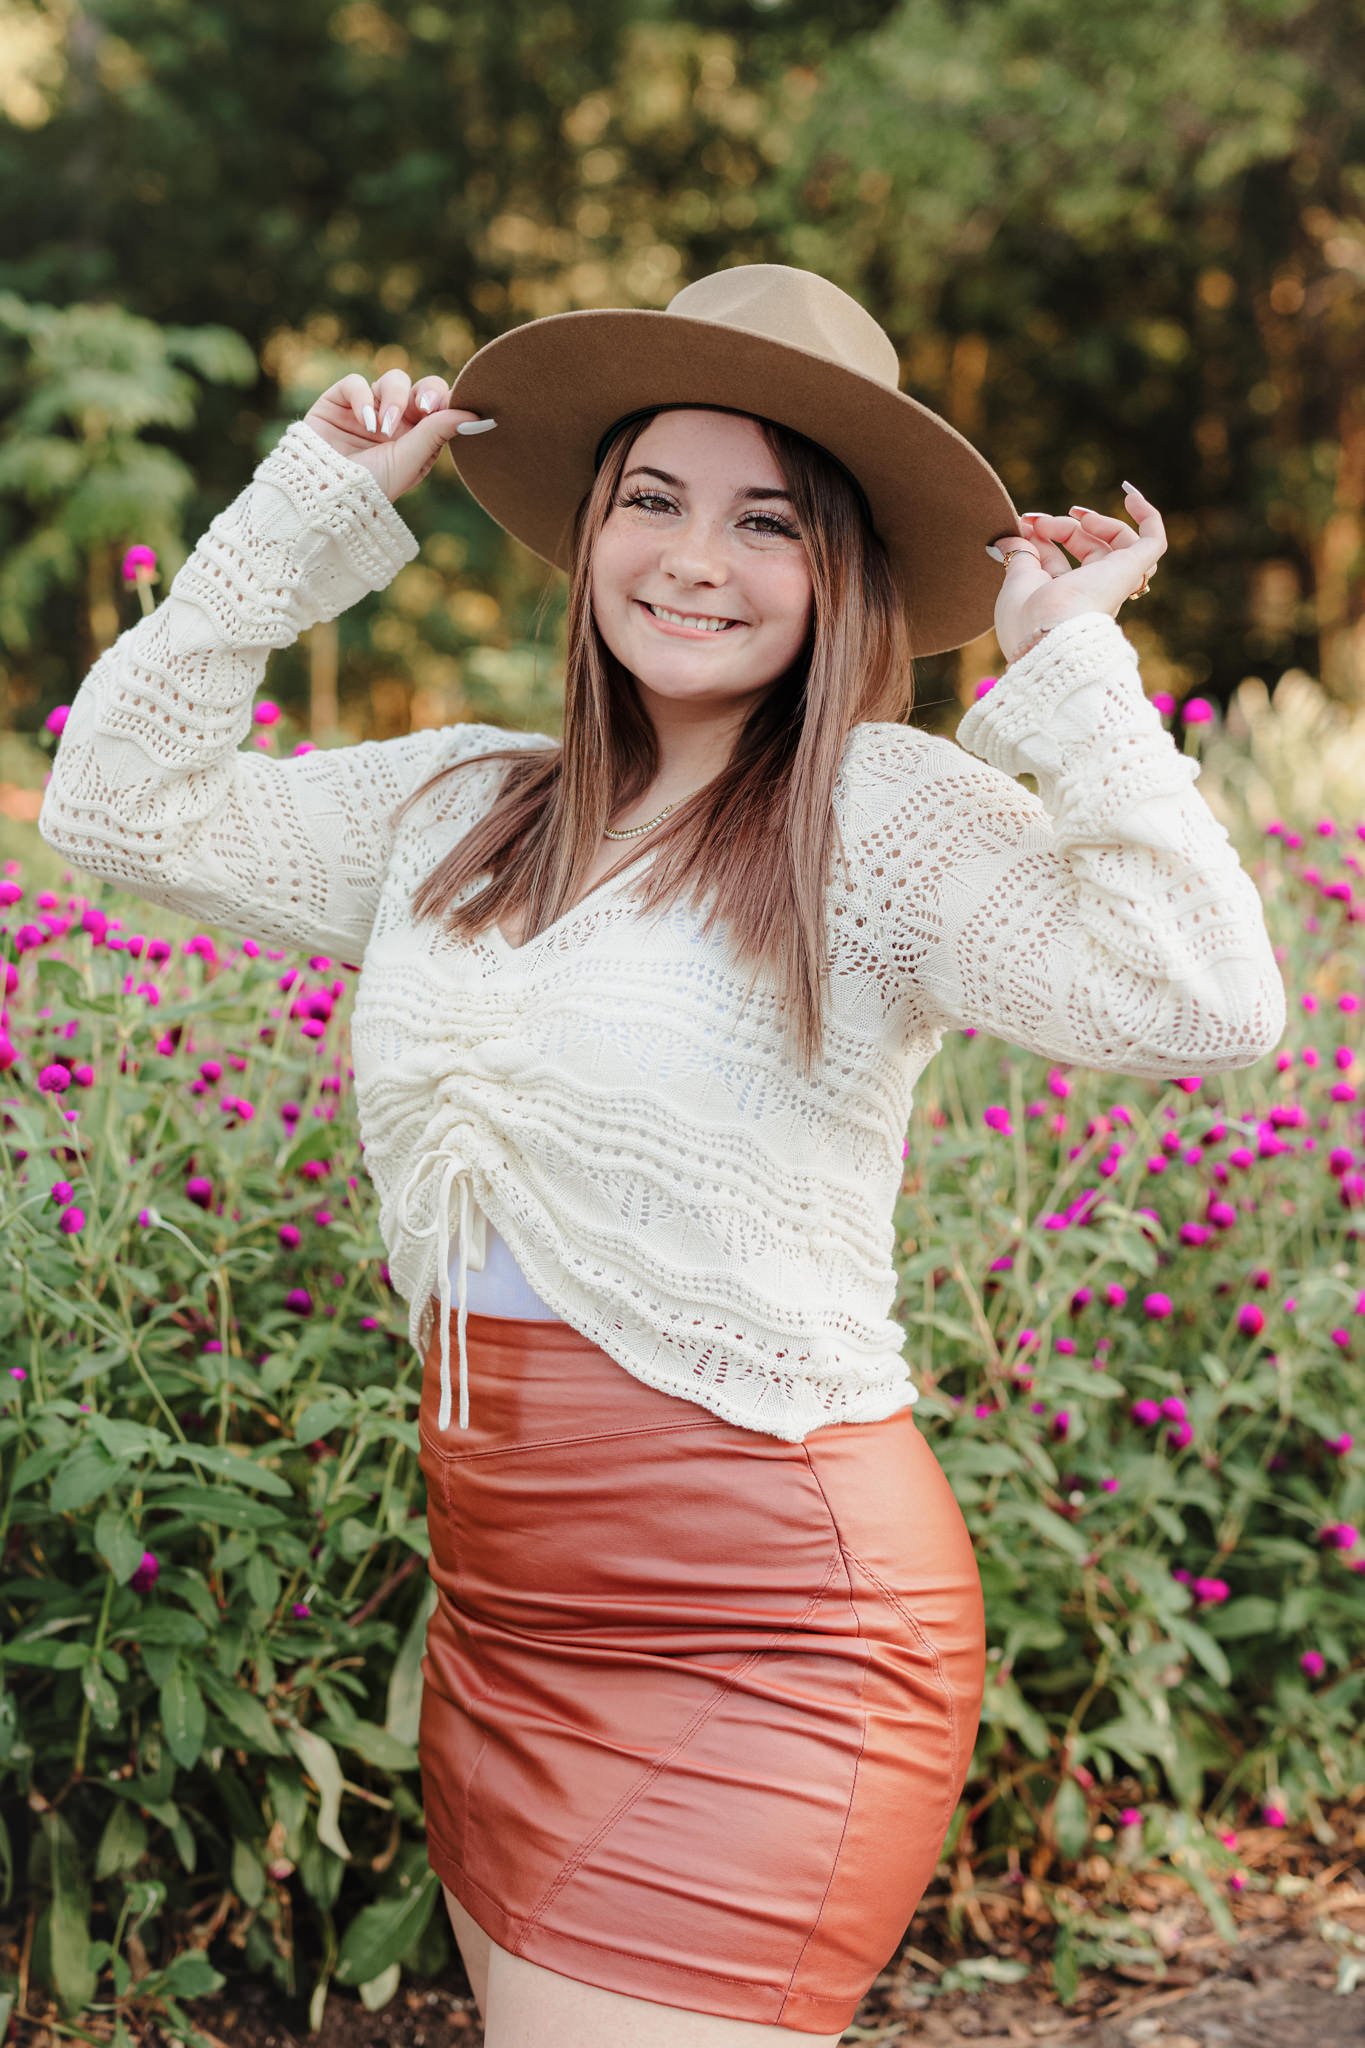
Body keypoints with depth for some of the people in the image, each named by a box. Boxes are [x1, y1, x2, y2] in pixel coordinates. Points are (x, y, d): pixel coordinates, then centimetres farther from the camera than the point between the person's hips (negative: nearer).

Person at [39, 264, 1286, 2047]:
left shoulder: (884, 813, -10)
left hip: (770, 1628, -7)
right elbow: (123, 804, 9)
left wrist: (1070, 664, -17)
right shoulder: (458, 810, 9)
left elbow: (1199, 1001, -23)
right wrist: (312, 512, 6)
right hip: (501, 1617, 7)